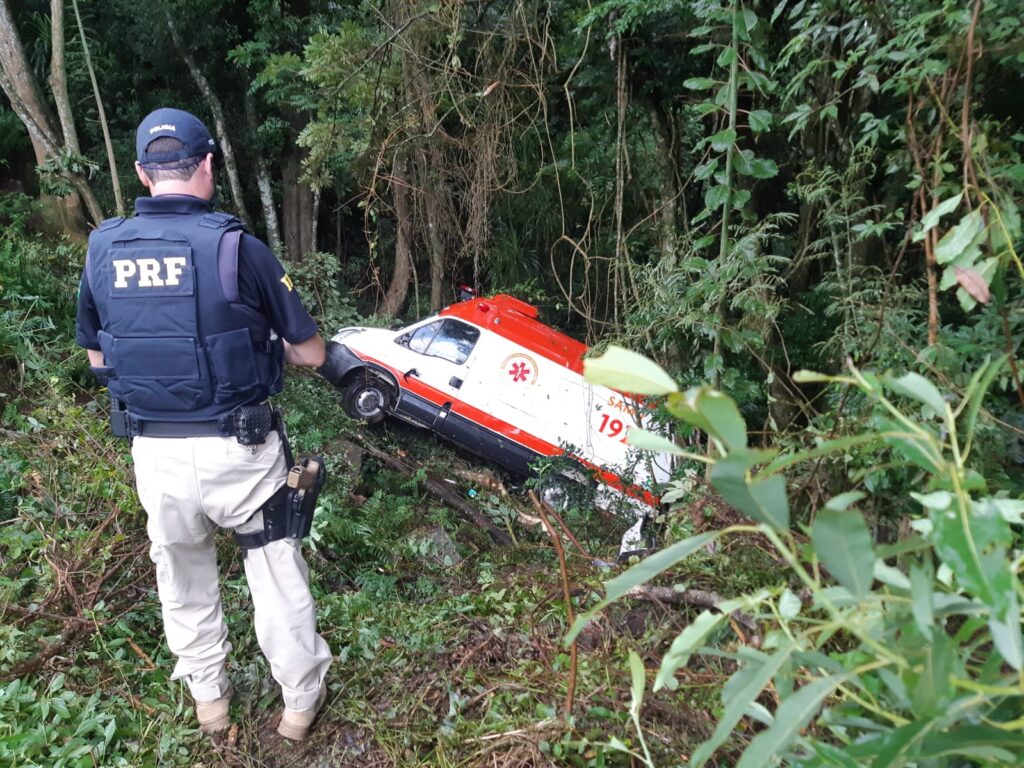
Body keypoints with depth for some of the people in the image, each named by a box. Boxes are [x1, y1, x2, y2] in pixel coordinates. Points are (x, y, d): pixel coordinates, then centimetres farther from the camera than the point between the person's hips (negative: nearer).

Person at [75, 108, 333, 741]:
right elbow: (311, 353, -9)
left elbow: (98, 358, 11)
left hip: (154, 451, 4)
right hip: (239, 450, -3)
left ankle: (208, 698, 43)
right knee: (276, 572, 16)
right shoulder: (237, 246, -15)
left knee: (182, 579, 24)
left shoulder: (102, 249, -2)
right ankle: (302, 699, 33)